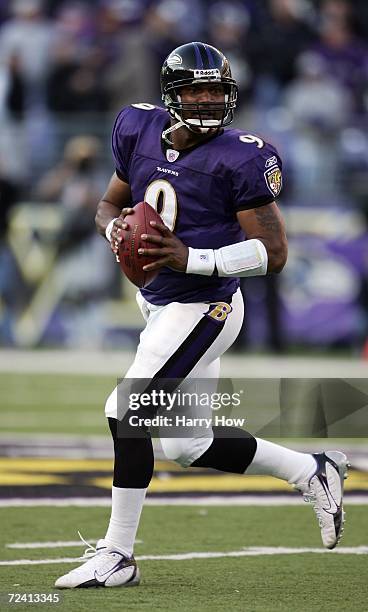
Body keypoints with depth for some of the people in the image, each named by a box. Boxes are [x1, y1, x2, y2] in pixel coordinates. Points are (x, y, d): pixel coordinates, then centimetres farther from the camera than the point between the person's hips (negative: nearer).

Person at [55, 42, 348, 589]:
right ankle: (313, 472, 28)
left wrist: (192, 259, -27)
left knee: (127, 411, -14)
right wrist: (116, 227, -8)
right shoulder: (140, 133, 2)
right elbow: (110, 203, 17)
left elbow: (273, 252, -16)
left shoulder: (240, 159, -17)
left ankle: (117, 556, -4)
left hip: (203, 308, -8)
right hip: (160, 305, 8)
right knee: (187, 445, 13)